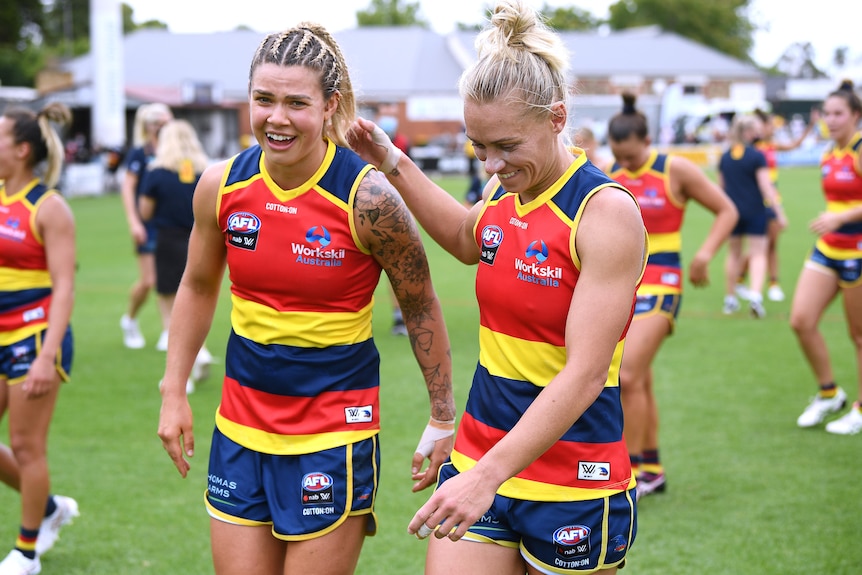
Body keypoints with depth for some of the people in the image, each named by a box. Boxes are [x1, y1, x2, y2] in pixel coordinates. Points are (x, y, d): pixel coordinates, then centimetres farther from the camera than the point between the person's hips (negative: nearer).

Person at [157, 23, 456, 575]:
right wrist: (174, 391, 12)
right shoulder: (221, 186, -3)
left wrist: (443, 419, 0)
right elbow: (198, 287, 14)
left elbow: (421, 307, -3)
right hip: (241, 425, 4)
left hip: (336, 434, -4)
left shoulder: (368, 198, -16)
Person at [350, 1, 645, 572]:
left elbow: (584, 374, -23)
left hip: (574, 482, -6)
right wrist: (392, 163, 22)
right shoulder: (504, 192, 4)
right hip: (479, 455, 6)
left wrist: (489, 476, -29)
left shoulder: (607, 213, -17)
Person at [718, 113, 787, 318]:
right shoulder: (757, 156, -11)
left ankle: (730, 299, 20)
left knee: (734, 254, 15)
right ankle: (755, 294, -19)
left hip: (731, 210, 4)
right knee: (758, 254, 1)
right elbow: (766, 187, -14)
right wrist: (779, 212, -12)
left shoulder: (725, 157, 5)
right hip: (754, 211, -4)